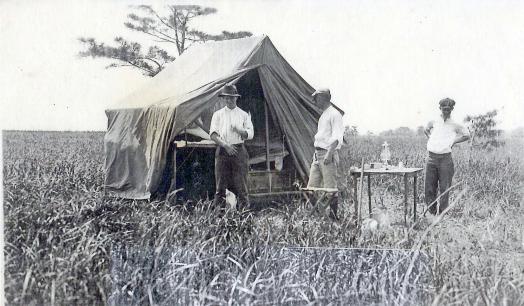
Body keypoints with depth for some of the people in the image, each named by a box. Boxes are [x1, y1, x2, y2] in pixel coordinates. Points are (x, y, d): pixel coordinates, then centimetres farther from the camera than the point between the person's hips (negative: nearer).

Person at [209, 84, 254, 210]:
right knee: (221, 183, 0)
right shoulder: (218, 114, 10)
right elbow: (213, 134, 1)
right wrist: (225, 145, -13)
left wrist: (239, 131, -15)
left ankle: (243, 208, 2)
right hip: (222, 150, 0)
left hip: (239, 151, 0)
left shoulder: (243, 115, 11)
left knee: (240, 184, -3)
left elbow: (250, 134, 5)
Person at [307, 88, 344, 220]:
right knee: (312, 187, 6)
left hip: (328, 154, -9)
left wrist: (329, 153, -25)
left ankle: (334, 215, 2)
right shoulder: (323, 115, 21)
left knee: (330, 187, -6)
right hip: (317, 154, 9)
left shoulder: (334, 114, -7)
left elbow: (337, 137, -16)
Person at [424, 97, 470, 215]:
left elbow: (466, 135, 3)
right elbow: (426, 129, 31)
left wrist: (453, 142, 0)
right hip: (431, 158, 3)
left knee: (444, 188, 1)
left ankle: (442, 214, 10)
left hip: (445, 158, -3)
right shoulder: (434, 122, 12)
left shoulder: (454, 125, 3)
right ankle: (433, 212, 17)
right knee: (429, 188, 4)